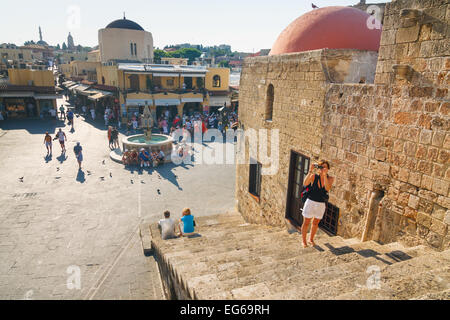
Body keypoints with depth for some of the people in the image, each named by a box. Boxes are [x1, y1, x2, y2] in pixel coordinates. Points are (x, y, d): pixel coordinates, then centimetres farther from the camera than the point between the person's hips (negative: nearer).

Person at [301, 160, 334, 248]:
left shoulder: (330, 179, -7)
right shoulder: (314, 176, -12)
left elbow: (327, 188, -25)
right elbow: (305, 184, -28)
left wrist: (325, 175, -31)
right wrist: (310, 171, -32)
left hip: (321, 204, 2)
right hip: (310, 202, -2)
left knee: (315, 223, 18)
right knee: (306, 223, 7)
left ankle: (311, 239, 39)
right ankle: (304, 241, 25)